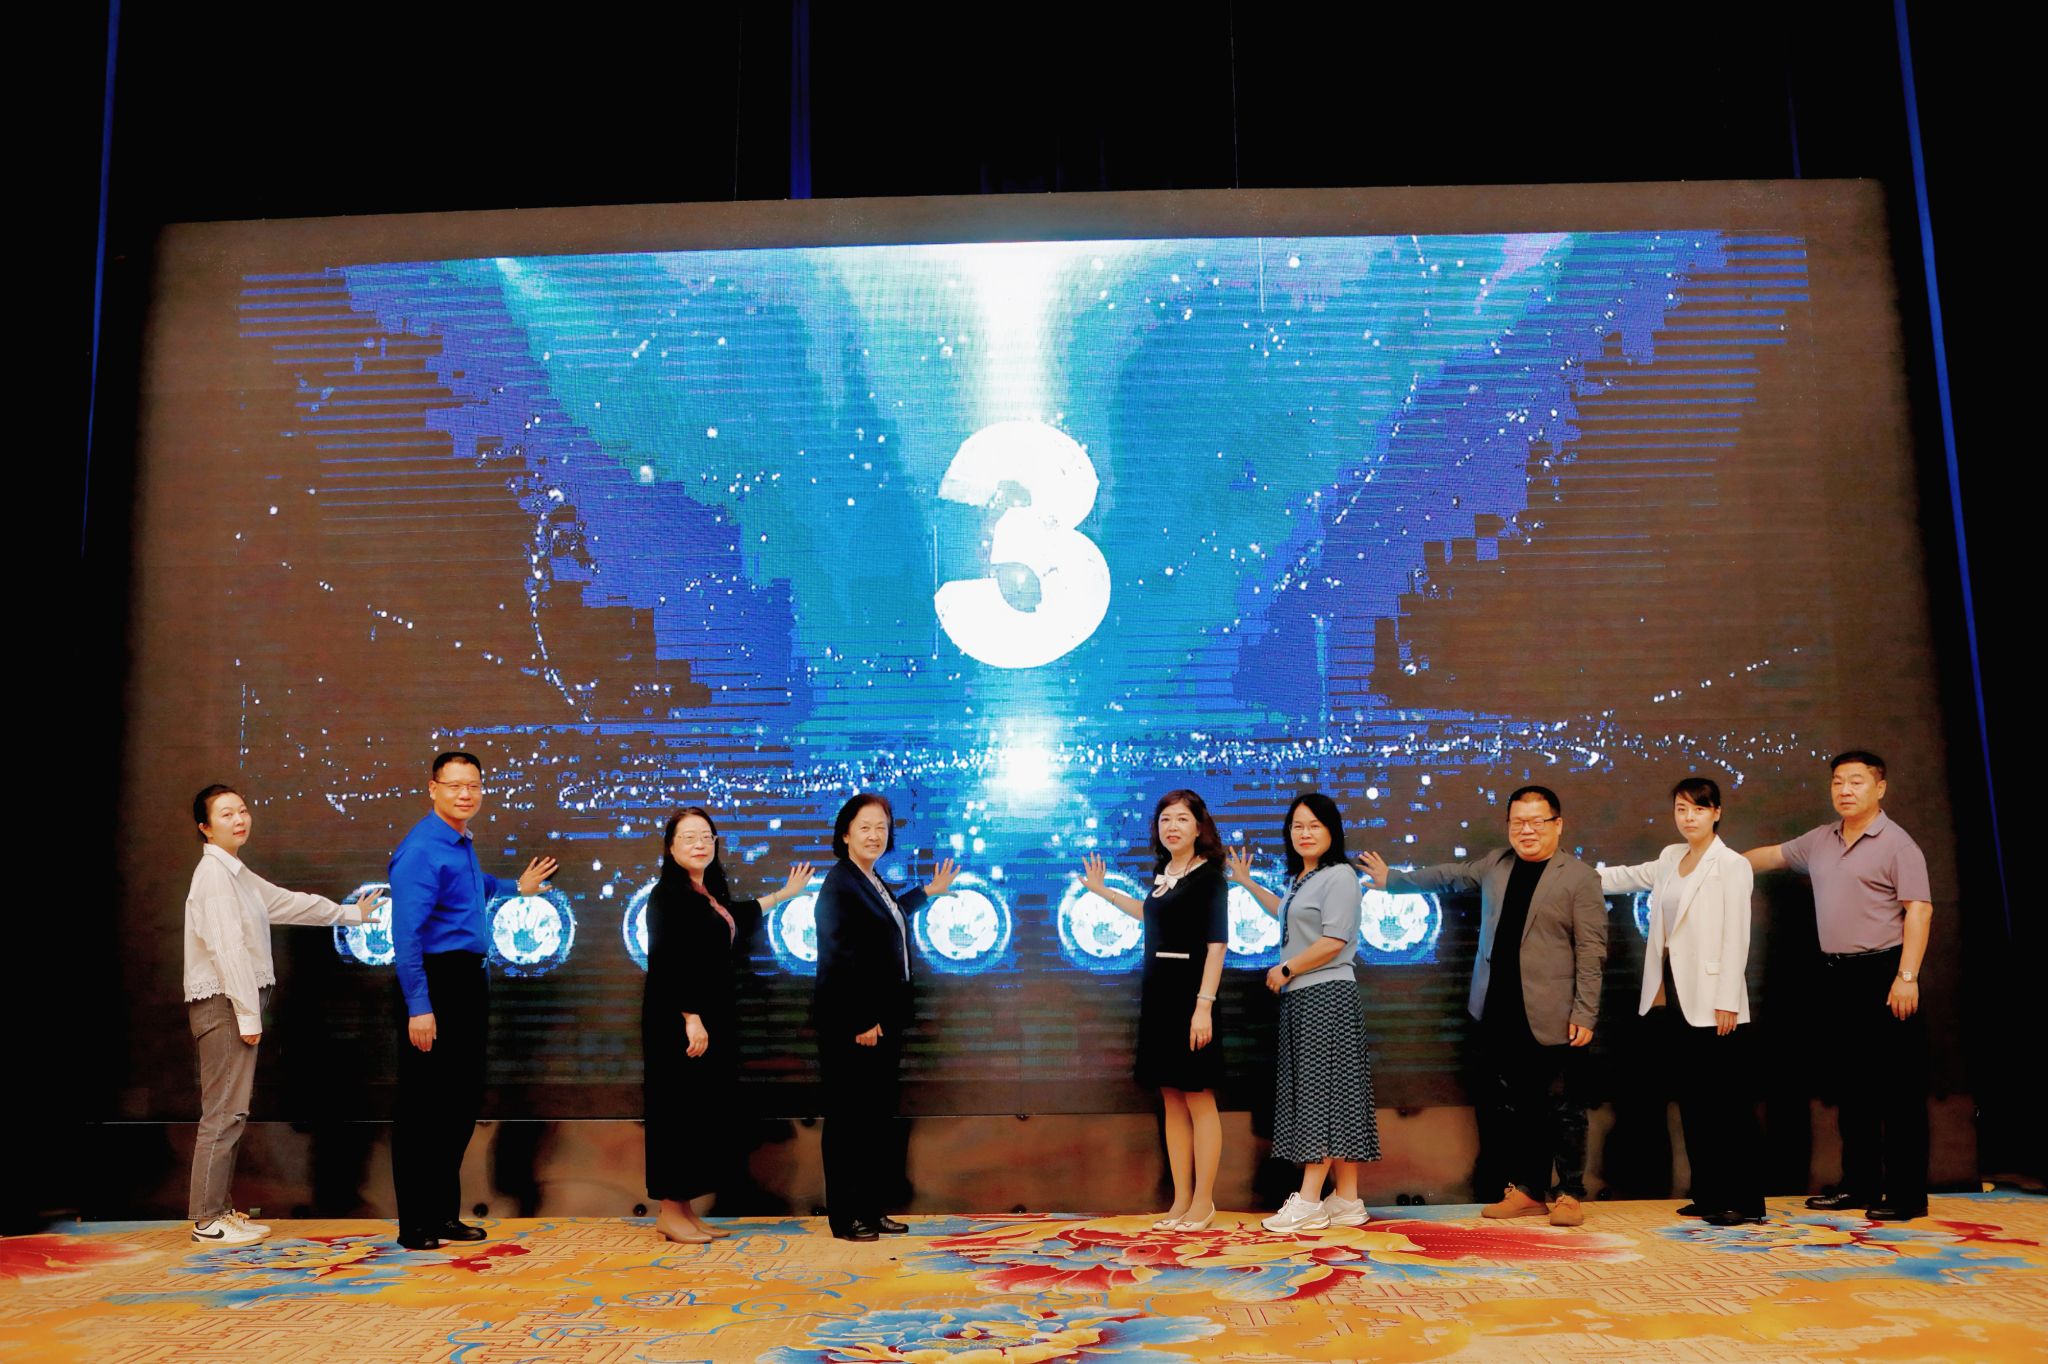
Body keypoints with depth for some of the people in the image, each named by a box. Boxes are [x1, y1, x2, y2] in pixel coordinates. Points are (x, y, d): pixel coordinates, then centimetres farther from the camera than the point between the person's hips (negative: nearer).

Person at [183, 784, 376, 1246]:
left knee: (230, 1112, 12)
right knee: (224, 1112, -7)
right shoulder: (213, 872, -13)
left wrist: (348, 913, 39)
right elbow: (227, 947, -18)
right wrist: (247, 1014, -19)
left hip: (238, 1003, 10)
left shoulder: (236, 873, 17)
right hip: (222, 1003, -10)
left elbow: (286, 901, 29)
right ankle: (208, 1220, -2)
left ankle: (221, 1209, 19)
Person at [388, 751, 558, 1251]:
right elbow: (406, 934, -21)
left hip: (470, 982, 9)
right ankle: (416, 1225, 8)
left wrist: (517, 887, 34)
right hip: (435, 984, -9)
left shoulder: (464, 845, 12)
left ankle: (445, 1214, 25)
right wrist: (418, 1007, -24)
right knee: (424, 1108, -1)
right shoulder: (421, 849, -15)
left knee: (464, 1102, 14)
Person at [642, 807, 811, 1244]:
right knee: (680, 1111, -4)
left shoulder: (709, 893, 14)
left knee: (708, 1112, 10)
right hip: (680, 1021, -9)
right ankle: (669, 1211, 6)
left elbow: (733, 917, 36)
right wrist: (691, 1018, -24)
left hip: (712, 1018, 9)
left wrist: (784, 893, 46)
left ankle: (686, 1209, 17)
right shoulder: (668, 895, -12)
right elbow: (668, 961, -19)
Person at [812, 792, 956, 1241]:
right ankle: (845, 1217, 9)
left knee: (877, 1118, 13)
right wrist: (862, 1023, -21)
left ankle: (871, 1209, 22)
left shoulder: (872, 881, 13)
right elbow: (840, 960, -20)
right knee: (848, 1120, 0)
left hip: (880, 1022, 9)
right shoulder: (839, 885, -16)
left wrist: (928, 892, 37)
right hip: (851, 1028, -9)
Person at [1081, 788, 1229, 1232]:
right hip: (1157, 995, 8)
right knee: (1171, 1100, 10)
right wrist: (1104, 891, 37)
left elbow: (1216, 945, -14)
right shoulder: (1164, 873, 12)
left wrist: (1204, 1005, -22)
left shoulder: (1208, 877, -9)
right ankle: (1181, 1202, 16)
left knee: (1198, 1099, -1)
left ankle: (1203, 1203, 7)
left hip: (1189, 996, -8)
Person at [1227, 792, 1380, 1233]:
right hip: (1298, 998, 9)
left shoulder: (1339, 876, -9)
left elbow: (1334, 941, -19)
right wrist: (1248, 884, 45)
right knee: (1316, 1095, 7)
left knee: (1323, 1092, -7)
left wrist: (1285, 970, -9)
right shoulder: (1299, 878, 18)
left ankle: (1309, 1201, -7)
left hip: (1326, 995, -9)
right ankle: (1347, 1201, 10)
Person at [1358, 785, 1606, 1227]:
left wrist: (1584, 1014, -13)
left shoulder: (1580, 878, -5)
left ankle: (1567, 1194, 15)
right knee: (1506, 1105, 9)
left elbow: (1591, 950, -9)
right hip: (1498, 1012, 5)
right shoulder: (1495, 864, 12)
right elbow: (1447, 875, 28)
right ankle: (1526, 1190, 20)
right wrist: (1392, 879, 32)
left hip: (1548, 1017, -5)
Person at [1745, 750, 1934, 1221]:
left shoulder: (1897, 844, -9)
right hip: (1836, 975, 7)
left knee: (1898, 1088, -3)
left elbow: (1919, 910, -14)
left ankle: (1908, 1194, 2)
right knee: (1853, 1084, 12)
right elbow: (1773, 855, 28)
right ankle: (1859, 1185, 20)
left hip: (1883, 973, -7)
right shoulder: (1820, 841, 12)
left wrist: (1907, 976, -20)